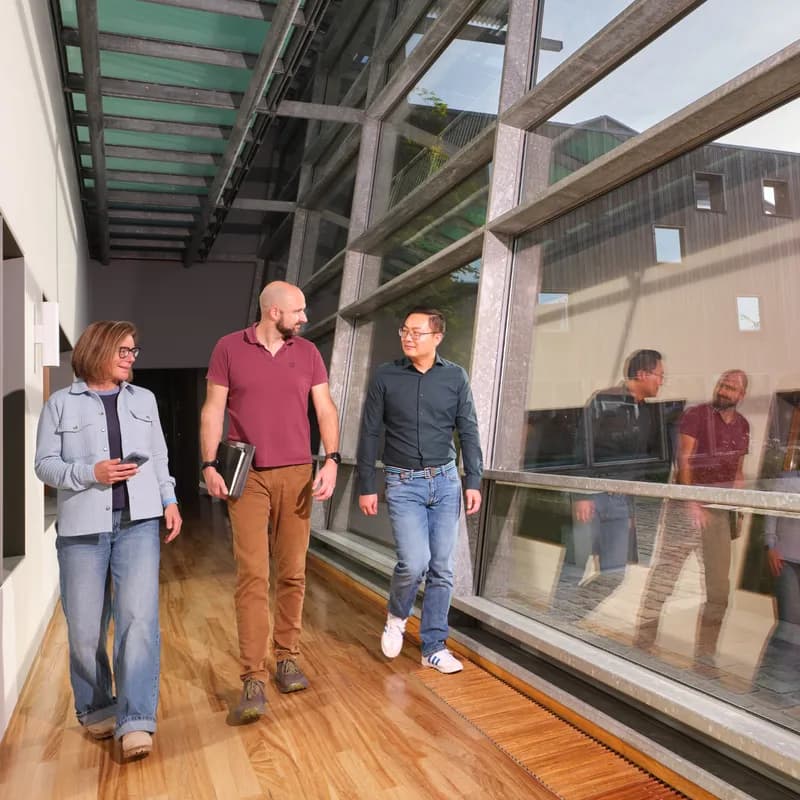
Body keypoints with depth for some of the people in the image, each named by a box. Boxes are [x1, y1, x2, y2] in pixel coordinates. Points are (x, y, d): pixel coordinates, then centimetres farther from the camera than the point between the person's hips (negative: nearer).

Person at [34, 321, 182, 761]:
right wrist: (91, 473, -14)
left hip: (139, 521, 1)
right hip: (82, 527, -1)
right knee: (84, 628, 6)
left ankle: (135, 721, -5)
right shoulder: (61, 403, 5)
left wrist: (169, 500, 4)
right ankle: (95, 709, 27)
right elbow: (45, 464, 2)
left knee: (138, 617, -10)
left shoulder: (144, 399, 14)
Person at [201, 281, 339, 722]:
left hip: (296, 475, 3)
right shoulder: (229, 348, 2)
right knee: (252, 575, -6)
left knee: (292, 573, 8)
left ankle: (287, 658, 23)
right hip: (247, 477, -2)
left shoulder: (307, 352, 8)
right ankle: (252, 679, 0)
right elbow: (213, 410, 2)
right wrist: (209, 465, -7)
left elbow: (325, 409, 5)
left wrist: (331, 460, -8)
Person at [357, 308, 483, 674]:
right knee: (414, 562, -14)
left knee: (441, 570, 5)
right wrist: (366, 487, -1)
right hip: (403, 483, -2)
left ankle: (433, 647, 22)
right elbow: (369, 434, 1)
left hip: (445, 481, 2)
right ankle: (396, 616, 19)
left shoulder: (455, 376, 2)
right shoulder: (385, 377, -2)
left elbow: (468, 432, 5)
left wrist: (474, 482, 0)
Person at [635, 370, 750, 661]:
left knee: (719, 586, 8)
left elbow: (738, 472, 18)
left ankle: (705, 653, 21)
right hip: (686, 507, -5)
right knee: (663, 574, -3)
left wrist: (738, 511, 13)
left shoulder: (743, 425, 12)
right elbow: (684, 460, -13)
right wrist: (692, 503, -21)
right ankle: (642, 642, 8)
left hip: (719, 512, 6)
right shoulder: (695, 414, -5)